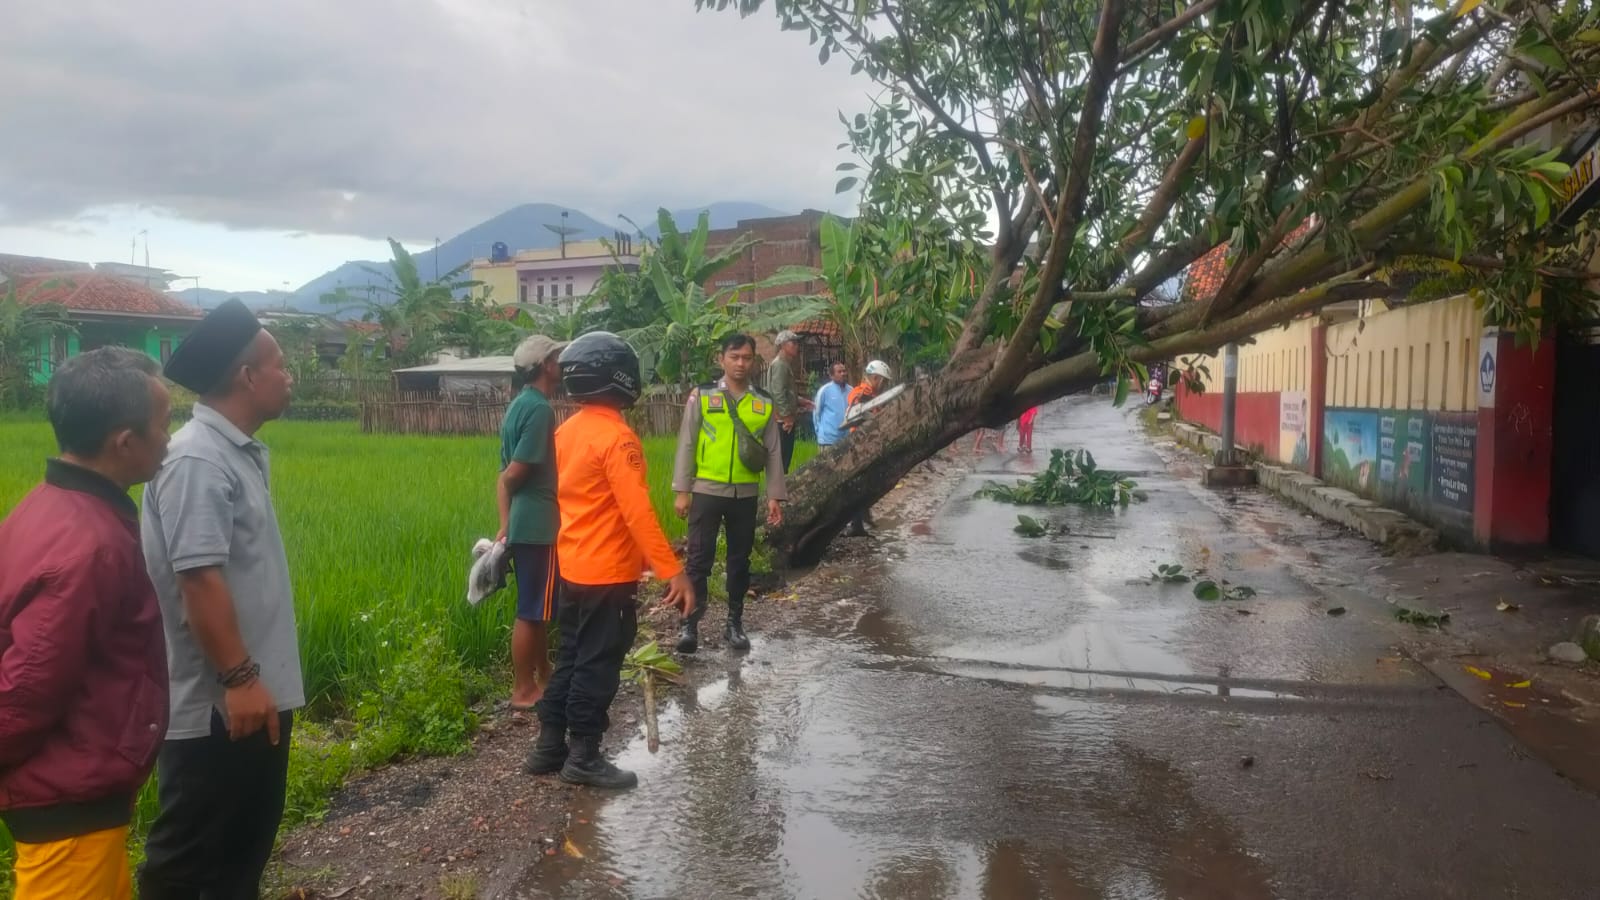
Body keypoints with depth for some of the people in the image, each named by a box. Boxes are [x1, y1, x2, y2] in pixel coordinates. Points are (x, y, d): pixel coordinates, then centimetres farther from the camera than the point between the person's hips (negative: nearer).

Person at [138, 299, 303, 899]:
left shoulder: (242, 453, 10)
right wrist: (239, 679, -23)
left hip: (258, 692, 9)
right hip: (218, 704, -9)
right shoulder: (199, 460, -20)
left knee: (245, 845, 20)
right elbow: (200, 579, -25)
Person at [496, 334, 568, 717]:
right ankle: (523, 691, 9)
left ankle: (543, 679, 28)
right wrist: (508, 521, 0)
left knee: (537, 608, 17)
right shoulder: (539, 408, -17)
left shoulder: (520, 405, 13)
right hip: (538, 523, -10)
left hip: (525, 522, 10)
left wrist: (505, 523, 11)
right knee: (532, 611, 0)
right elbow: (514, 474, -19)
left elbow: (507, 473, 12)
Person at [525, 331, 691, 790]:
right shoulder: (616, 437, -20)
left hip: (571, 568, 9)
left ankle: (549, 746, 26)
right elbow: (638, 513, -25)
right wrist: (671, 570, -24)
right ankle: (583, 757, 13)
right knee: (597, 666, 3)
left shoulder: (566, 432, 7)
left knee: (570, 659, 18)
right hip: (607, 574, -8)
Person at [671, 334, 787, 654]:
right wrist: (682, 491, -6)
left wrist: (775, 496, 2)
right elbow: (686, 444, -2)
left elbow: (773, 452, 6)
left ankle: (734, 623, 23)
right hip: (707, 491, -2)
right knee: (700, 558, -1)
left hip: (745, 494, 3)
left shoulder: (765, 403, 4)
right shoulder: (702, 396, -2)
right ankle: (689, 623, 7)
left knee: (740, 559, 11)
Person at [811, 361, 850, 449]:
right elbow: (816, 412, -1)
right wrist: (820, 431, 0)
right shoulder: (825, 390, -6)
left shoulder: (850, 391, 5)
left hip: (846, 439, 5)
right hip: (828, 439, -4)